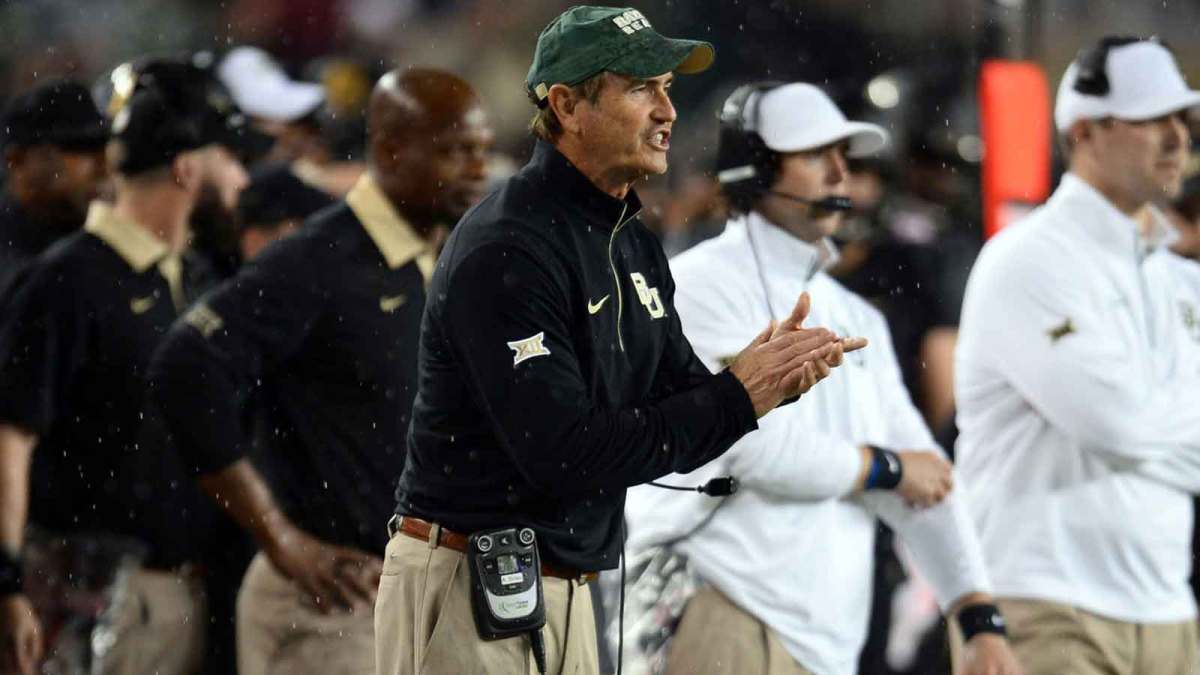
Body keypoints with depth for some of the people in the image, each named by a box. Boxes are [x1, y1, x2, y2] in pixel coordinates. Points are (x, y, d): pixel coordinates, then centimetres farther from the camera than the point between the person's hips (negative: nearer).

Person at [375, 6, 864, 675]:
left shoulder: (636, 247, 13)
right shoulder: (505, 249, -17)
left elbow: (682, 419, 11)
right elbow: (561, 455, -24)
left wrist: (770, 377, -9)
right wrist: (736, 397, -19)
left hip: (567, 590, 9)